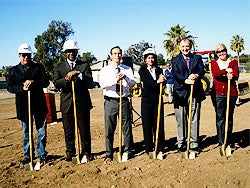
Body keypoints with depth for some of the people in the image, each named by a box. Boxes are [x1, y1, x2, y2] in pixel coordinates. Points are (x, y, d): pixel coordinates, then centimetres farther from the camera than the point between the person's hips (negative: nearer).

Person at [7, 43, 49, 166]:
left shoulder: (39, 68, 6)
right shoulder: (13, 71, 8)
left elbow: (46, 82, -4)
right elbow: (10, 87, 0)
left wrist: (33, 82, -22)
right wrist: (22, 88, -18)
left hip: (39, 104, 0)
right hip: (23, 105, 1)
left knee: (42, 131, 4)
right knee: (26, 132, 10)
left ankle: (41, 154, 18)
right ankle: (27, 156, 22)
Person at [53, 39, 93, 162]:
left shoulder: (84, 65, 7)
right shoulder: (59, 67, 9)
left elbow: (89, 80, -9)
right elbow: (56, 83, -6)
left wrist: (78, 73, -24)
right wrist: (66, 79, -26)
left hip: (82, 102, -1)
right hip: (67, 103, 1)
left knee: (84, 129, 5)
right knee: (68, 130, 8)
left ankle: (86, 153, 18)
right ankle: (70, 153, 22)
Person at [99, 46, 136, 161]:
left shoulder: (127, 69, 10)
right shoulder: (105, 70, 4)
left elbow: (133, 84, -3)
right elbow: (102, 84, -13)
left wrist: (125, 77, -23)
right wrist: (115, 79, -26)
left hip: (124, 101, 1)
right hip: (110, 101, -1)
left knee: (127, 127, 6)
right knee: (109, 129, 3)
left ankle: (128, 151, 21)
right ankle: (109, 153, 16)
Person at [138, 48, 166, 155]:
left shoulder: (159, 70, 11)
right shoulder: (142, 71, 4)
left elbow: (162, 83, -5)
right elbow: (146, 82, -15)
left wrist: (162, 80, -28)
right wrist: (157, 82, -32)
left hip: (158, 99, 2)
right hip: (147, 100, -2)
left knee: (159, 124, 4)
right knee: (147, 124, 1)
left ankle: (159, 147, 16)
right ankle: (148, 148, 12)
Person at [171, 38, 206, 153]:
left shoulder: (197, 58, 14)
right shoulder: (175, 60, 8)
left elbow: (202, 71, 0)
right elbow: (176, 74, -7)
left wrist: (196, 75, -23)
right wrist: (185, 80, -25)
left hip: (195, 93, 2)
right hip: (180, 93, -1)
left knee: (194, 120, 5)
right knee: (181, 121, 3)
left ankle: (194, 144, 15)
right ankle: (181, 144, 13)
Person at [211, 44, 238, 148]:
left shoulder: (233, 62, 10)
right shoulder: (214, 63, 9)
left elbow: (236, 76, -4)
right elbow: (215, 73, -12)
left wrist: (231, 76, -27)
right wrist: (226, 70, -29)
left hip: (231, 93, 1)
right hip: (219, 93, -1)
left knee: (229, 117, 9)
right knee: (220, 117, -2)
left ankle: (229, 141, 20)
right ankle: (221, 142, 4)